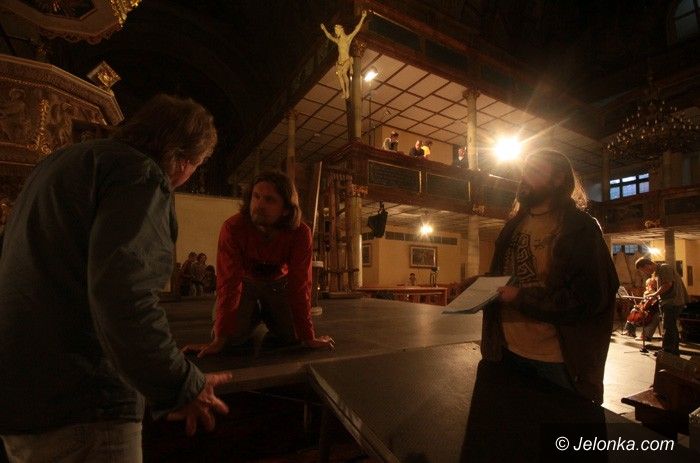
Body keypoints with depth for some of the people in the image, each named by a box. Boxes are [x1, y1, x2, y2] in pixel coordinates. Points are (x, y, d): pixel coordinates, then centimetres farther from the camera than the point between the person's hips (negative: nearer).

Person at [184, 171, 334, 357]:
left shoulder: (300, 233, -30)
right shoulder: (233, 228, -32)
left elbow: (300, 285, -28)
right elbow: (229, 282, -32)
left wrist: (308, 338, -27)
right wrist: (220, 339, -34)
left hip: (279, 282, 1)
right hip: (245, 282, 0)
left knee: (293, 337, -8)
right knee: (232, 337, -14)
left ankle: (267, 316, 26)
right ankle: (255, 316, 21)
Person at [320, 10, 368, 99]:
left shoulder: (348, 38, 3)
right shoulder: (338, 40, 17)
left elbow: (356, 29, -3)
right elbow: (330, 37, 35)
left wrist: (362, 18, -8)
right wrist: (324, 29, 44)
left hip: (347, 60, -5)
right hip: (340, 60, 5)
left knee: (344, 73, -30)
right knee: (339, 75, -15)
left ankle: (348, 91, -22)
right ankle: (344, 92, -11)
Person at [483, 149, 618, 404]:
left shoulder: (580, 227, -12)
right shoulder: (514, 224, 9)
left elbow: (590, 297, -19)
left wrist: (522, 298, -22)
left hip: (558, 361, -6)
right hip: (510, 350, 6)